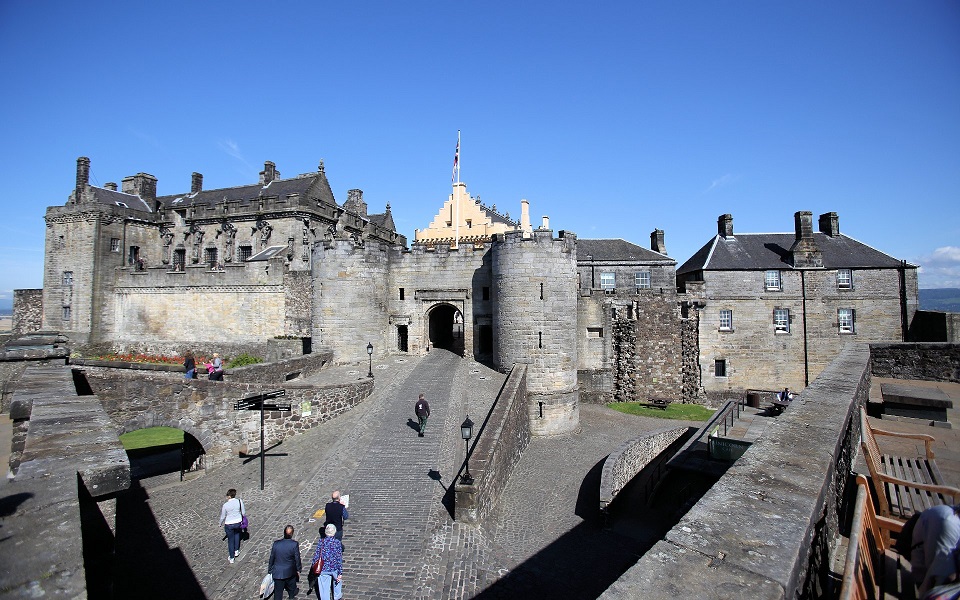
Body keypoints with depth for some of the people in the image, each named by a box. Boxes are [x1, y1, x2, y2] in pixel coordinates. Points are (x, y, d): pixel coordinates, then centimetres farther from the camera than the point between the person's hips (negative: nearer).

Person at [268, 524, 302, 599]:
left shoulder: (276, 543, -13)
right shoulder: (294, 544, -19)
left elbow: (272, 558, -2)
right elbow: (297, 558, -10)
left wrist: (270, 569, 14)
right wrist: (298, 569, 7)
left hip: (277, 573, 1)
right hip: (290, 572, -1)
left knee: (278, 593, 14)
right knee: (292, 589, 24)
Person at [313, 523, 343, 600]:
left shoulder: (320, 541, -12)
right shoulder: (337, 543, -16)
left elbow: (316, 555, -5)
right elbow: (339, 558, -14)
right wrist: (340, 573, -8)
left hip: (323, 569, 0)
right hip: (334, 568, 0)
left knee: (324, 588, 14)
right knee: (337, 581, 29)